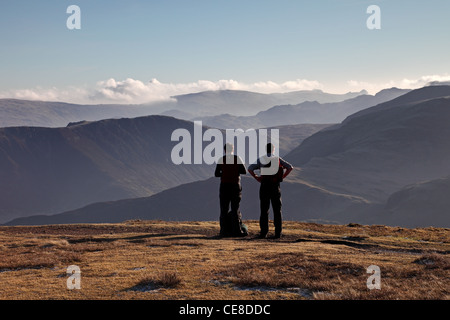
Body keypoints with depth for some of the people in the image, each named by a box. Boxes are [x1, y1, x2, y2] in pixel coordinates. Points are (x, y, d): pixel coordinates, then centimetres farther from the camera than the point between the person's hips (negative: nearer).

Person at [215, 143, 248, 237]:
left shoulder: (221, 160, 2)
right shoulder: (237, 158, -1)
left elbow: (216, 174, 2)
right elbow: (244, 171, -1)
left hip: (224, 186, 1)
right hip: (235, 186, -1)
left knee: (224, 210, 4)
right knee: (235, 209, 2)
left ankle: (224, 230, 0)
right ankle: (237, 230, -4)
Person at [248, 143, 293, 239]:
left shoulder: (260, 160, 5)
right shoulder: (278, 159, 4)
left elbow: (250, 169, -6)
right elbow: (290, 167, -4)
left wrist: (256, 178, 2)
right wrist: (282, 177, 2)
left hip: (264, 186, 0)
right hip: (275, 187, 0)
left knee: (264, 210, 3)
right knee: (277, 210, 5)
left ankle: (264, 232, -3)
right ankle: (278, 232, 0)